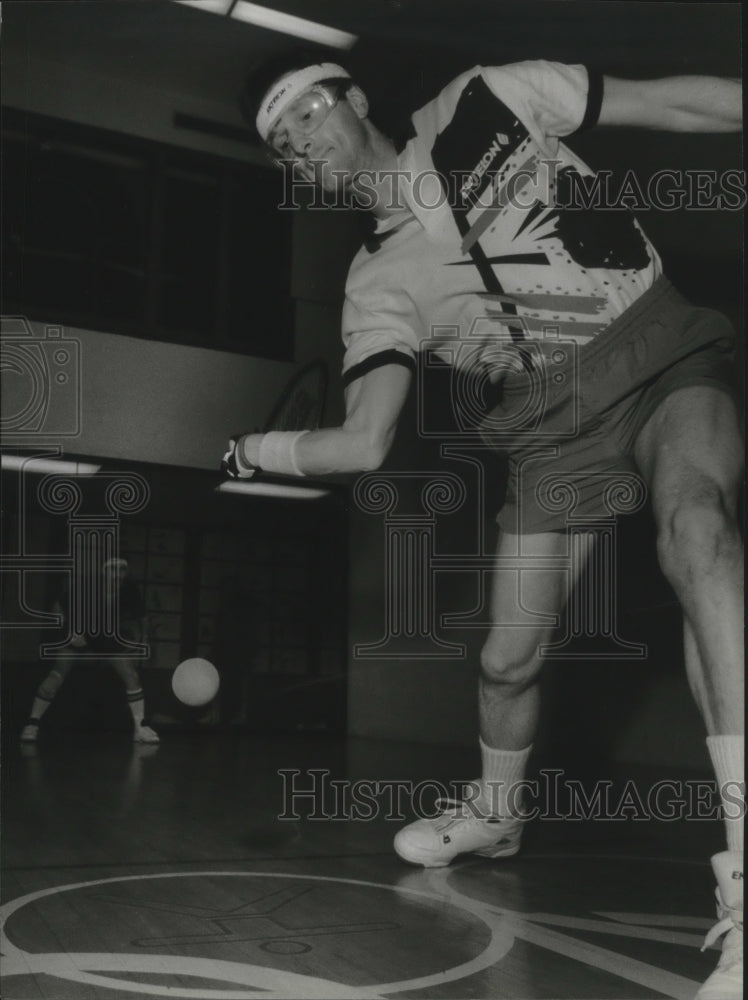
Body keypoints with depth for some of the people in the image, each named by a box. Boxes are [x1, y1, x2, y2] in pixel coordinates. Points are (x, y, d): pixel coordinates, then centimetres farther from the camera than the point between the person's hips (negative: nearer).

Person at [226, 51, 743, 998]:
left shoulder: (487, 99, -1)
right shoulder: (378, 281, 3)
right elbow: (363, 443, -1)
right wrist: (254, 449, -12)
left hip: (665, 357, -3)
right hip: (553, 424, 3)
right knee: (508, 656, 5)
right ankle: (494, 815, 37)